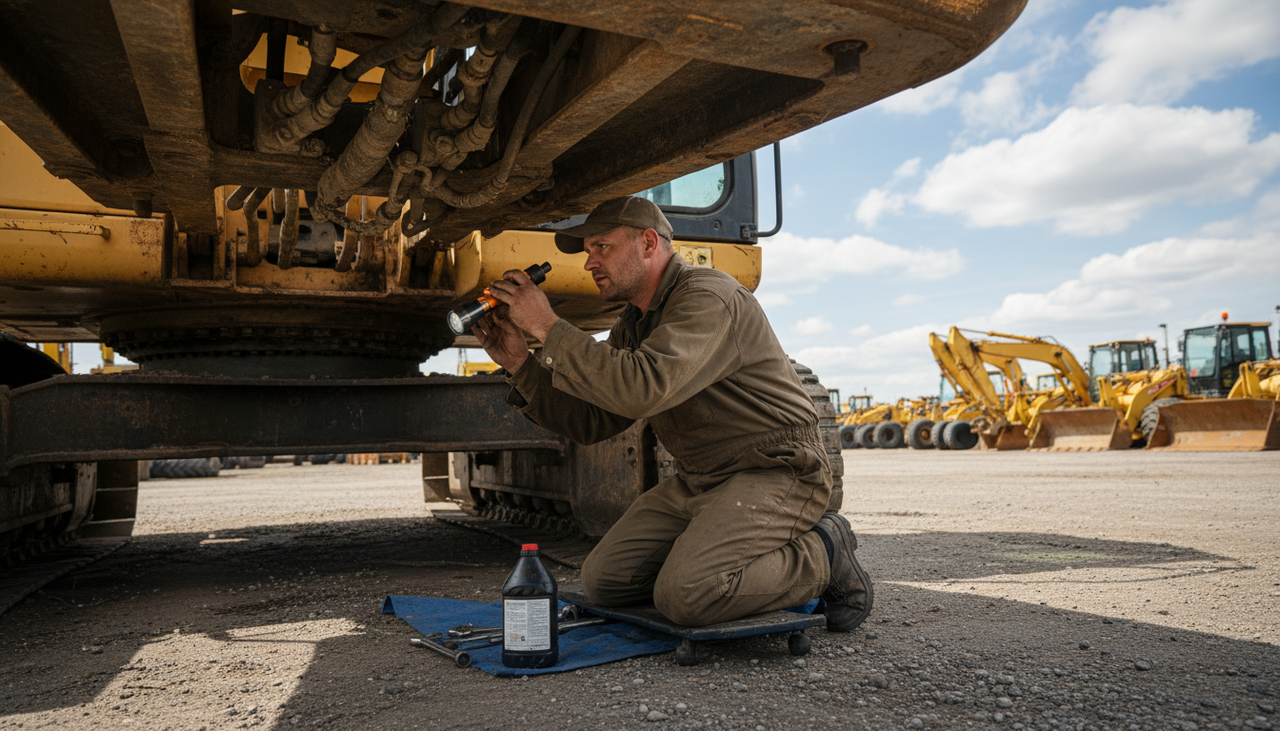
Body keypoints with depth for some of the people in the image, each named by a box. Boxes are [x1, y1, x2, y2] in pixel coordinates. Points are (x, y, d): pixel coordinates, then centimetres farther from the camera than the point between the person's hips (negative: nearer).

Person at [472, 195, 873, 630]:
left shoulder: (708, 297, -19)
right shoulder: (633, 325, 11)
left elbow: (641, 390, -34)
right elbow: (591, 422, 7)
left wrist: (548, 327, -26)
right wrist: (519, 363, -3)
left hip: (774, 474, -8)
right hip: (697, 481, 9)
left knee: (686, 595, -25)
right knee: (603, 580, 0)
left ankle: (821, 556, -4)